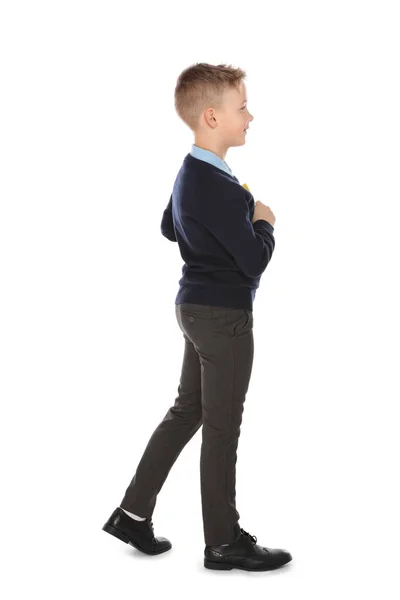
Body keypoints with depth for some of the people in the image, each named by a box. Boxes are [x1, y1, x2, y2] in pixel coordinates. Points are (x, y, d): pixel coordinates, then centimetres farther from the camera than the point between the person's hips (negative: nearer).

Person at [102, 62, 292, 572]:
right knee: (222, 428, 2)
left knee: (187, 411, 17)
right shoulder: (219, 188, -25)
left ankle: (133, 513, 24)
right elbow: (254, 261, -24)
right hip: (224, 315, -10)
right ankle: (224, 543, 16)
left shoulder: (189, 173, 7)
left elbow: (168, 228, 23)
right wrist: (263, 223, -4)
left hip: (197, 306, 10)